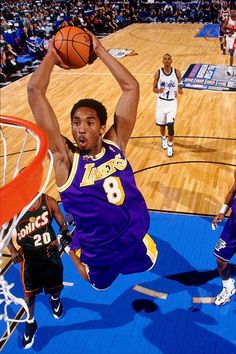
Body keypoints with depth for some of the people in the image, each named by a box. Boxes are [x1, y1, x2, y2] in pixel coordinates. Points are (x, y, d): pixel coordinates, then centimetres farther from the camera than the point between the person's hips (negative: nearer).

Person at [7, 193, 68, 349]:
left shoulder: (49, 202, -15)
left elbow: (63, 226, -5)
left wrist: (58, 241, -23)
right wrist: (12, 250, -13)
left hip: (49, 252, 1)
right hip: (28, 256, -1)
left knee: (55, 288, 20)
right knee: (29, 293, 10)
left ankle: (55, 299, 57)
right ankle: (30, 323, 36)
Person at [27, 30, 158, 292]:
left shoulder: (115, 144, -12)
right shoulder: (65, 159, -21)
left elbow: (131, 87, -12)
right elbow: (35, 91, -25)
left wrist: (100, 51, -11)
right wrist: (52, 56, -13)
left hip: (137, 244, 3)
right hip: (99, 258, -2)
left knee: (148, 265, 30)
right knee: (99, 285, 27)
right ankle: (72, 248, 50)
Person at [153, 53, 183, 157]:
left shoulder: (176, 72, -6)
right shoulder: (158, 73, -6)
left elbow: (180, 85, 6)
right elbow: (154, 88, 1)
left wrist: (180, 90, -18)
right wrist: (158, 90, -23)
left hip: (172, 102, -1)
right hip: (161, 101, 1)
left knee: (170, 125, -12)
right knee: (162, 124, 15)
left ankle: (170, 146, 9)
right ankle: (163, 138, 48)